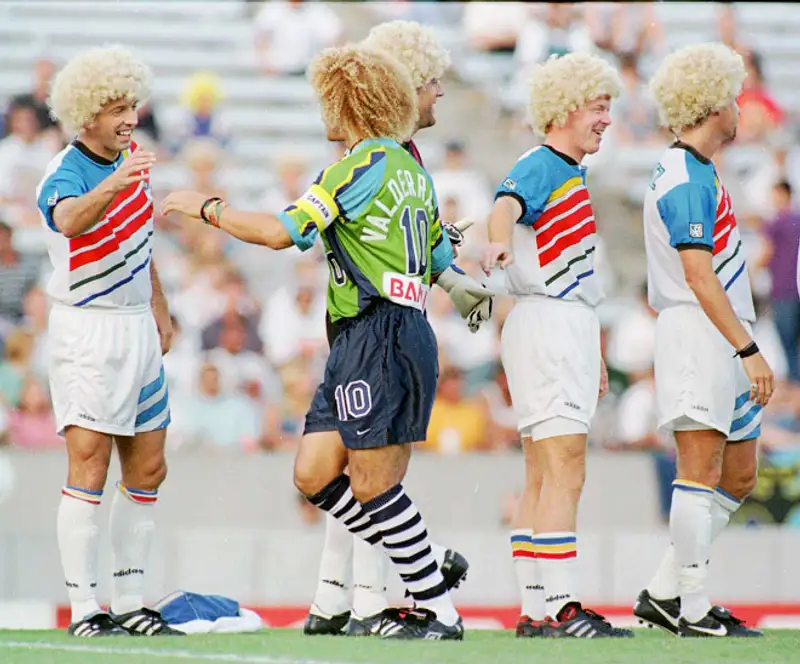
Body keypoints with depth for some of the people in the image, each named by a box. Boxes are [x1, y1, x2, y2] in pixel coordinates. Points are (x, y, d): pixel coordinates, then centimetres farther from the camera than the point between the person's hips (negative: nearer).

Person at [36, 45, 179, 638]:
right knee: (89, 466, -14)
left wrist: (160, 310, 23)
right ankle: (84, 610, -13)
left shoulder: (131, 158, 6)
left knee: (148, 470, 9)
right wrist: (112, 186, -61)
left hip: (138, 327, 8)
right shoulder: (64, 175, -17)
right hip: (86, 328, -8)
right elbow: (70, 219, -43)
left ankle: (130, 604, 17)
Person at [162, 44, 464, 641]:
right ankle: (431, 564, 12)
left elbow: (281, 232, -17)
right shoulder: (410, 168, 18)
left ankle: (440, 613, -3)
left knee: (373, 486, -7)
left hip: (379, 338, -10)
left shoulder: (364, 165, -12)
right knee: (314, 474, 9)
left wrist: (207, 207, -5)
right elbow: (440, 263, 23)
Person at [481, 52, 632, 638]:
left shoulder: (573, 174, 20)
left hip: (569, 326, 10)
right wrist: (499, 241, -57)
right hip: (546, 326, -10)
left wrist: (593, 354, 30)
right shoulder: (540, 167, -10)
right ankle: (560, 606, -18)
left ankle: (537, 610, 11)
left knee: (543, 475, 9)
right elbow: (508, 204, -33)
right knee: (565, 471, -14)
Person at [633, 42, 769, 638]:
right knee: (702, 471, -10)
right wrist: (748, 349, -23)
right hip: (697, 335, -11)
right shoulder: (686, 179, -13)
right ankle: (693, 610, -9)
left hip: (724, 340, 11)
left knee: (739, 478, 11)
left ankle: (664, 594, 13)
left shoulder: (698, 172, 19)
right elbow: (697, 274, -21)